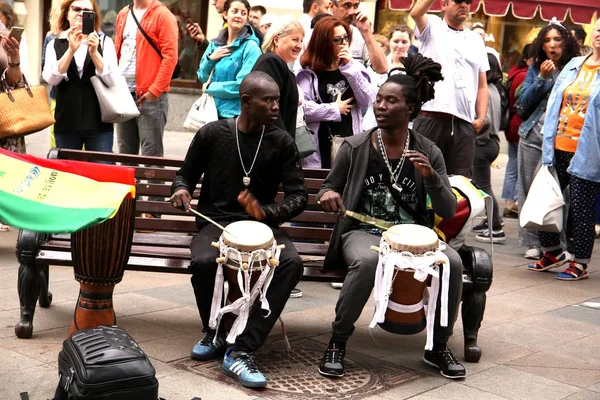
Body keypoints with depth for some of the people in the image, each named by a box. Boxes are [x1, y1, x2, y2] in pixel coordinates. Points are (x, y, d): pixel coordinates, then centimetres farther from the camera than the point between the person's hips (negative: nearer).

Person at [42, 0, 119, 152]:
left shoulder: (105, 41, 3)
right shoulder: (55, 44, 6)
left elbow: (112, 81, -7)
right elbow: (51, 79, -10)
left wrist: (94, 52, -20)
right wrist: (71, 50, -20)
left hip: (99, 122, -1)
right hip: (66, 123, 1)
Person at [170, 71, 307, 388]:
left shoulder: (282, 143, 1)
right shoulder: (212, 134, 0)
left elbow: (298, 197, -2)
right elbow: (185, 174, 13)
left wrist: (266, 212, -21)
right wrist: (181, 189, -12)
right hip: (216, 223, -1)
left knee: (292, 263, -31)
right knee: (203, 262, -35)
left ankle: (241, 351, -30)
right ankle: (215, 332, -2)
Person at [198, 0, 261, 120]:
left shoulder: (251, 47, -9)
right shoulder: (215, 44, 9)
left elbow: (243, 85, -17)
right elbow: (202, 77, 13)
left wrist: (210, 87, -9)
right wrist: (210, 59, -6)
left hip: (234, 115, -5)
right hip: (211, 110, 6)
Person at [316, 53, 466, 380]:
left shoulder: (428, 152, 1)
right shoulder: (355, 147, -2)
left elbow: (448, 211, -3)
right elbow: (328, 189, 9)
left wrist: (431, 177, -21)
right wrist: (328, 194, -16)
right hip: (363, 232, -2)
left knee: (452, 262, -27)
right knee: (368, 260, -38)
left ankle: (438, 347, -1)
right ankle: (337, 342, -15)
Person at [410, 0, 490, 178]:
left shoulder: (476, 40, 19)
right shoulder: (432, 27, 9)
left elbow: (482, 85, 18)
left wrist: (481, 118, 5)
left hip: (464, 123, 4)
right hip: (430, 118, -4)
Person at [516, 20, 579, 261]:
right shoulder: (535, 68, 11)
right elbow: (524, 104, 4)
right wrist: (542, 79, -6)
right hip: (533, 135, 3)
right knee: (529, 188, 3)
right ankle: (531, 242, 9)